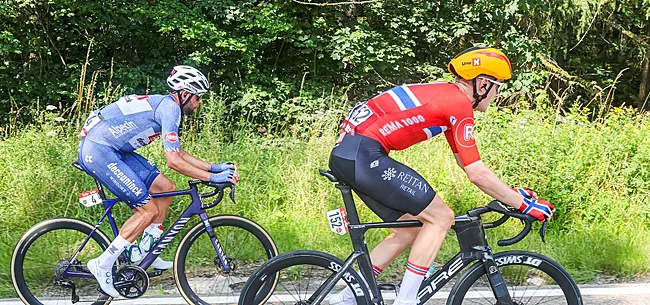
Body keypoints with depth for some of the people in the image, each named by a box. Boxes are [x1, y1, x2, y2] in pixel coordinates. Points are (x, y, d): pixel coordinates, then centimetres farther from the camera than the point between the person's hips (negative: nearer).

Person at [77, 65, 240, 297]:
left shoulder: (164, 105, 16)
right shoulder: (169, 107, -15)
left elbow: (178, 152, 23)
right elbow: (173, 161, -20)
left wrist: (213, 167, 15)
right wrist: (212, 178, -14)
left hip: (110, 150, 10)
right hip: (97, 150, -10)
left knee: (166, 188, 10)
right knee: (149, 210, -9)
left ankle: (146, 253, 19)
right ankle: (103, 264, -2)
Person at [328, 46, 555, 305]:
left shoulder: (447, 96, 22)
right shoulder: (460, 103, -7)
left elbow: (467, 163, 26)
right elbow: (477, 174, -10)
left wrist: (513, 195, 25)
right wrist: (523, 204, -1)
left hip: (346, 155, 10)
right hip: (365, 155, -10)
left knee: (409, 231, 18)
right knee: (441, 218, -3)